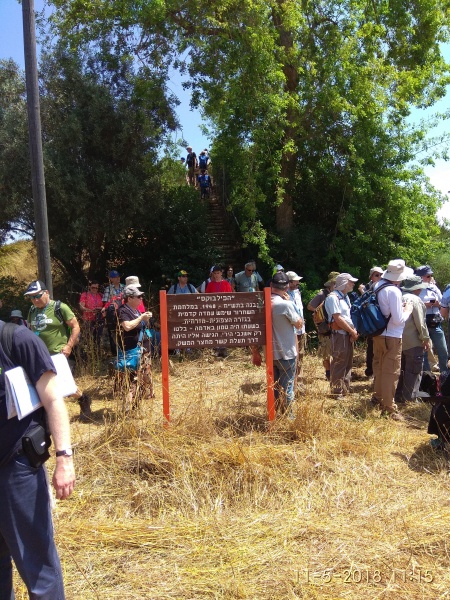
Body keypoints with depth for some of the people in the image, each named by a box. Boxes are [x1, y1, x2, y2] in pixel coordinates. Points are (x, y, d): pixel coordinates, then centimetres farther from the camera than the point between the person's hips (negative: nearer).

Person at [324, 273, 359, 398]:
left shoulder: (345, 296, 14)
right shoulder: (333, 297, -14)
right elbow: (338, 319, -19)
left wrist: (353, 331, 0)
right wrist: (353, 331, -12)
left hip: (348, 334, 9)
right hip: (339, 334, -9)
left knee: (348, 363, 16)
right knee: (339, 364, -3)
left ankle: (345, 389, 27)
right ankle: (337, 392, 6)